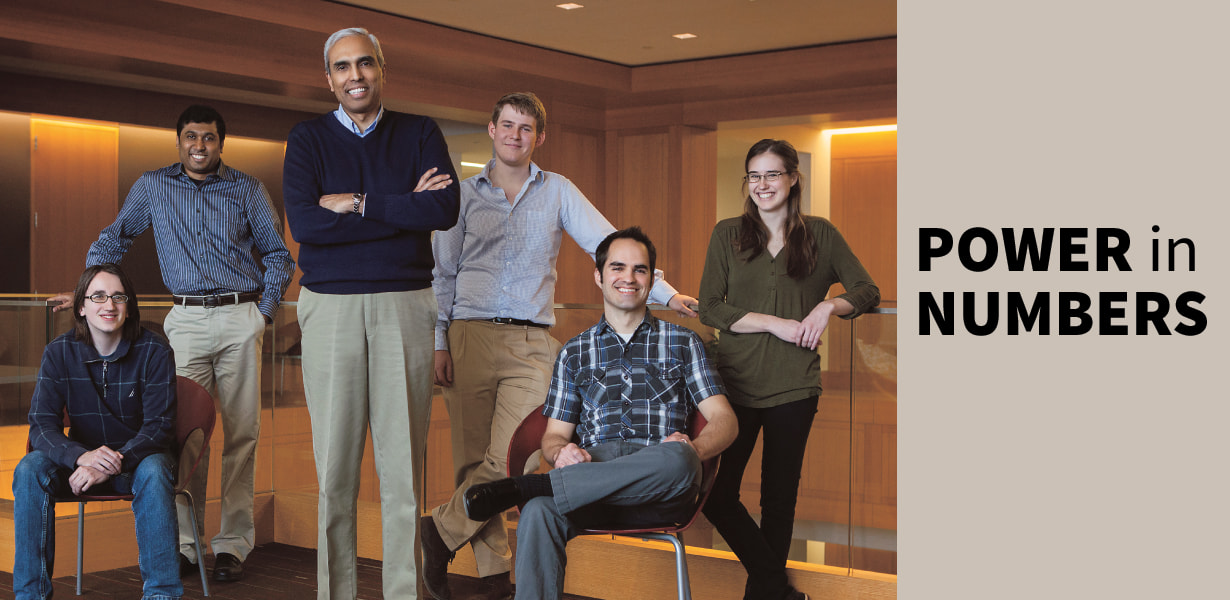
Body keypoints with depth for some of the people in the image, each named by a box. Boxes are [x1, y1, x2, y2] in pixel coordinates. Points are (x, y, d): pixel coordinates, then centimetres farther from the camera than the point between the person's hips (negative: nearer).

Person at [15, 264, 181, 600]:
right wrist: (82, 456, -34)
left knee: (153, 473, -35)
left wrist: (111, 464, -32)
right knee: (29, 469, -26)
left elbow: (159, 426, -15)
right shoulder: (59, 353, -5)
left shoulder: (154, 351, -11)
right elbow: (41, 425, -11)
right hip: (82, 457, 2)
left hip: (139, 456, -2)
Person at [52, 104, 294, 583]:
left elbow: (277, 254, 14)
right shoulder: (153, 186, 10)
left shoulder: (248, 189, 8)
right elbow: (112, 241, 20)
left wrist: (265, 310, 4)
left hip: (241, 318, 0)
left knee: (241, 433, -1)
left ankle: (232, 544, 5)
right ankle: (183, 543, 2)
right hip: (186, 320, 1)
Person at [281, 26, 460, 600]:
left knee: (403, 459, 1)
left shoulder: (420, 134, 10)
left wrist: (357, 204, -9)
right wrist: (404, 209, -9)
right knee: (335, 461, 2)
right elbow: (303, 223, -9)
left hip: (405, 304, 0)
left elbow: (445, 209, -7)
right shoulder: (307, 139, 8)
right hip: (331, 307, 0)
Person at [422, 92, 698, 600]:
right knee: (473, 457, 0)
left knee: (508, 459, -13)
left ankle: (442, 530, 8)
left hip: (531, 343, 0)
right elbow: (442, 274, 11)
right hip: (470, 335, 1)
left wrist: (665, 292, -7)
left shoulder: (558, 191, 13)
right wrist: (439, 343, 1)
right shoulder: (464, 194, 12)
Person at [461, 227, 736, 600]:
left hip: (660, 493, 0)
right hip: (593, 466, 1)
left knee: (676, 458, -39)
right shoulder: (575, 353, 24)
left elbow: (723, 419, 10)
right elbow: (554, 435, 18)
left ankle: (523, 487, -31)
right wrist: (561, 452, -9)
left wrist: (694, 449, -14)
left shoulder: (682, 343, 19)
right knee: (539, 513, -36)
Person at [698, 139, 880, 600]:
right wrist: (775, 323, -12)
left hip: (794, 387, 0)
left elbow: (868, 291, 10)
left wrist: (829, 306, -10)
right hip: (735, 383, 0)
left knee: (779, 498, 7)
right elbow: (709, 308, -3)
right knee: (716, 495, -4)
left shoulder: (820, 234, 7)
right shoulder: (728, 234, 6)